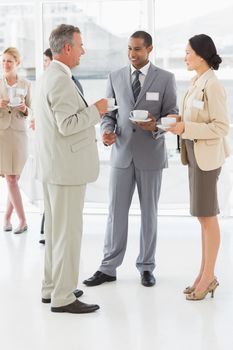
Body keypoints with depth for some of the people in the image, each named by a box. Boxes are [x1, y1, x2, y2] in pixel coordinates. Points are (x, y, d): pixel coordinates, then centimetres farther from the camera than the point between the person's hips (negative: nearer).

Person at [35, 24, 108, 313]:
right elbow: (67, 125, -24)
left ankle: (52, 287, 25)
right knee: (68, 232, -4)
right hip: (66, 167, -10)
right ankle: (63, 297, 3)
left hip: (53, 166, 11)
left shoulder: (47, 77, 14)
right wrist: (96, 110, -13)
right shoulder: (61, 80, -18)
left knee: (55, 230, 16)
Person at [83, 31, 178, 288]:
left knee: (149, 212, 8)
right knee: (116, 211, 3)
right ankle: (108, 268, 12)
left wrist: (157, 126, -24)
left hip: (151, 155, -2)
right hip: (122, 153, 2)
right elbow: (109, 113, 7)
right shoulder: (115, 77, 5)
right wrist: (107, 130, -15)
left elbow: (172, 115, -3)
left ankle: (146, 267, 19)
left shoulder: (165, 79, -2)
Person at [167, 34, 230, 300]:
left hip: (207, 156, -9)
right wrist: (180, 120, 2)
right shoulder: (197, 82, 10)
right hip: (195, 154, 9)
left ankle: (208, 276, 9)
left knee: (207, 217, -1)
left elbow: (221, 127, -19)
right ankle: (206, 274, 20)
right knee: (203, 216, 12)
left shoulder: (212, 85, -16)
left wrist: (186, 128, -22)